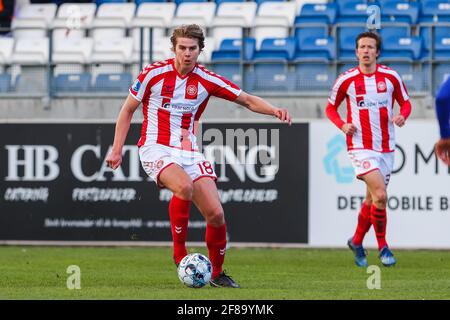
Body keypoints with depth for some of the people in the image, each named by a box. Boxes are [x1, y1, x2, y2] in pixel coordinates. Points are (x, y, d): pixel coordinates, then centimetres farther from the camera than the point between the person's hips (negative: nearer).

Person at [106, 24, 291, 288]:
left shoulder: (207, 80, 0)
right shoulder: (154, 74, -6)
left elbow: (247, 100, 6)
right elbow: (128, 110, 5)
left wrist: (275, 111, -13)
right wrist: (117, 149, 0)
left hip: (189, 152, 3)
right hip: (156, 148, -3)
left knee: (216, 214, -9)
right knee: (184, 186, -35)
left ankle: (217, 273, 13)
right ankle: (180, 252, -17)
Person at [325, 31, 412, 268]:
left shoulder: (391, 77, 1)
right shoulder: (346, 80, -4)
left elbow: (406, 103, 12)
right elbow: (330, 108, 8)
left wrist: (402, 116, -10)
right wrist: (342, 125, -11)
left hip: (386, 147, 4)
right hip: (360, 146, -4)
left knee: (372, 199, 12)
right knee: (380, 195, -20)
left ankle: (357, 241, 33)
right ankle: (382, 246, -7)